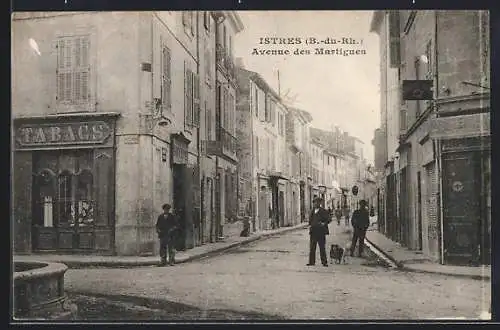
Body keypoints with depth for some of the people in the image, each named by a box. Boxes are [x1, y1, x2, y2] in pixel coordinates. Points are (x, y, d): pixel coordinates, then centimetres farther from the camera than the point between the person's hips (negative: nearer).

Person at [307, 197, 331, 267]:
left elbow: (328, 220, -3)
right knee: (312, 248, 6)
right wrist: (310, 225, 8)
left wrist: (324, 223, -20)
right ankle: (311, 262, 12)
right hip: (313, 231, 5)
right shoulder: (312, 211, 14)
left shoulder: (323, 211, 0)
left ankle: (324, 262, 4)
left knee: (322, 247, -2)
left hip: (321, 232, -5)